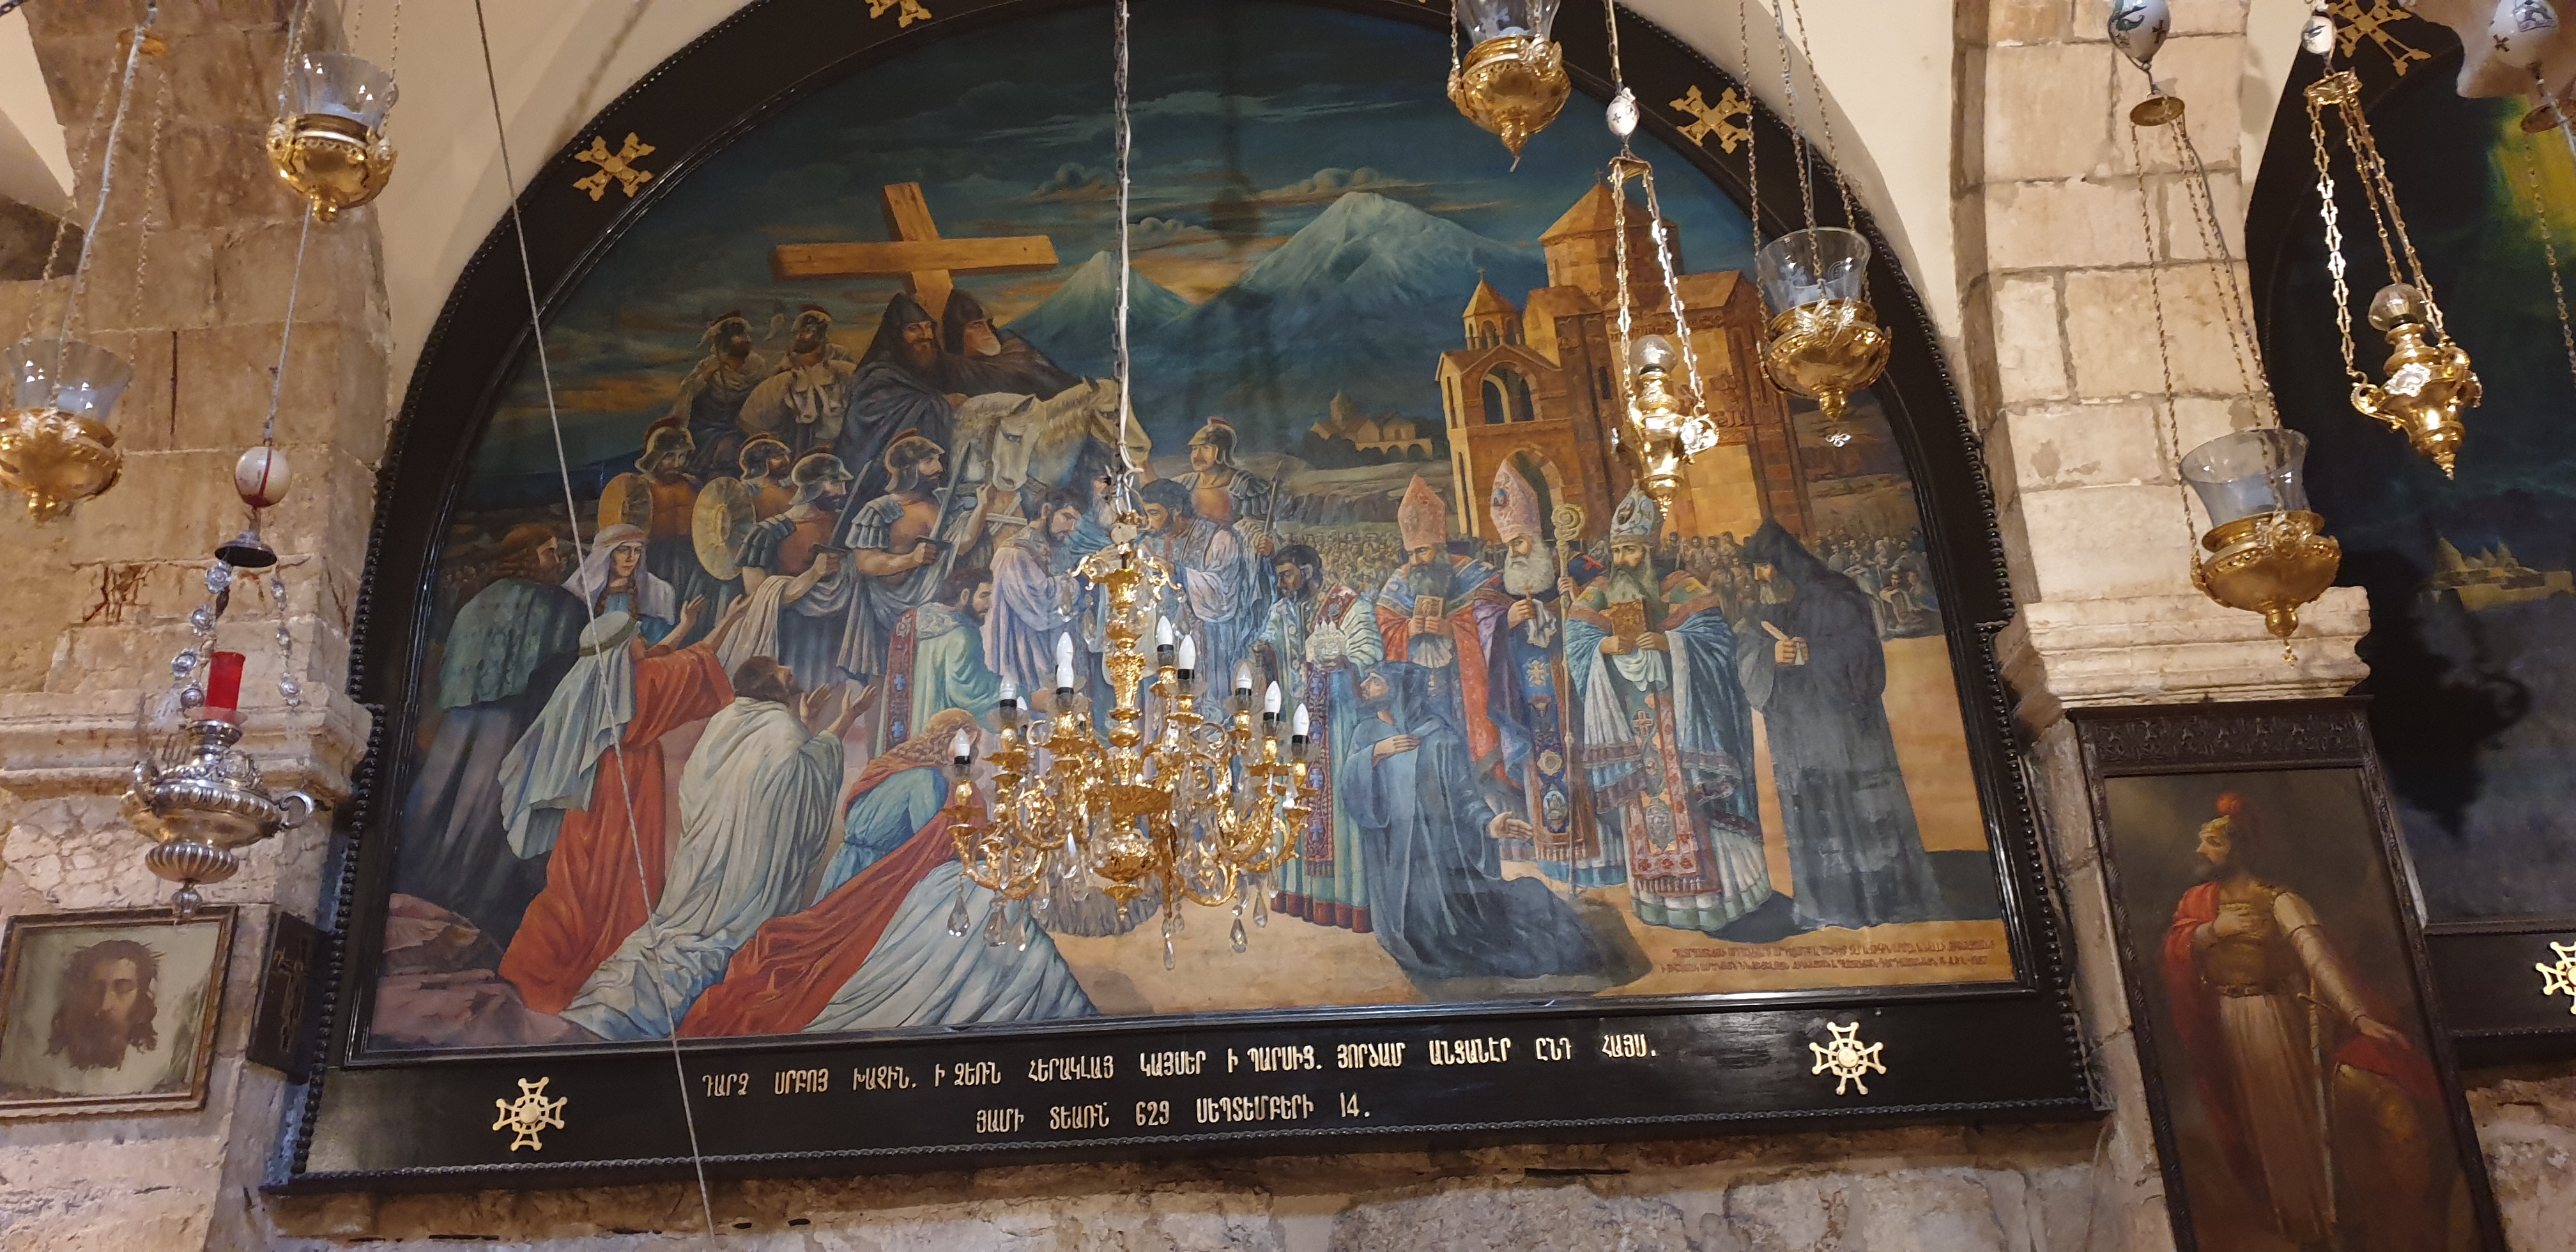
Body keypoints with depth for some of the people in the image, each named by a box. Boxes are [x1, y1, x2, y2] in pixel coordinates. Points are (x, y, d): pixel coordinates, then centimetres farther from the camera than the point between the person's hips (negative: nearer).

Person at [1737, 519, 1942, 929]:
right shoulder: (1759, 609, 13)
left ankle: (1886, 894, 4)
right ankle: (1828, 904, 4)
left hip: (1842, 713, -3)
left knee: (1857, 800, -4)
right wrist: (1771, 656, -17)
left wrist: (1811, 652, -19)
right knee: (1811, 809, 0)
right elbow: (1746, 661, 5)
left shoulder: (1834, 597, 0)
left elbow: (1864, 649, -7)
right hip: (1793, 724, 4)